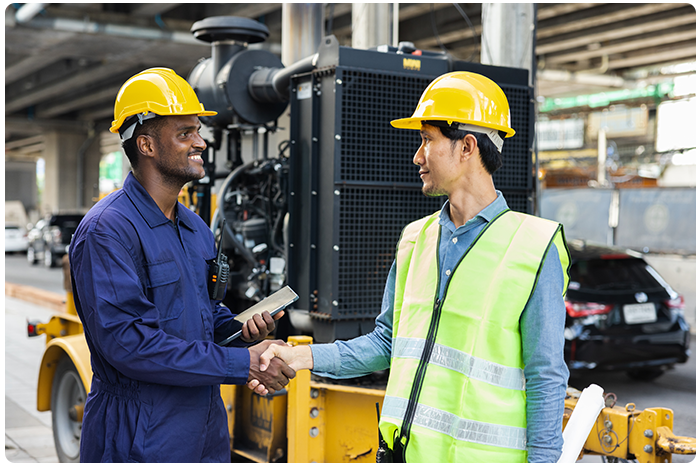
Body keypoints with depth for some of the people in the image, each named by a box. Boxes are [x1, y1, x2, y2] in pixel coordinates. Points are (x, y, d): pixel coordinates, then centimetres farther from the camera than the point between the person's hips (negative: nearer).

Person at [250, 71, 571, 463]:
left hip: (482, 452, -5)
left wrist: (543, 457, -10)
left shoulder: (534, 249, -9)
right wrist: (302, 357, 2)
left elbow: (546, 377, -8)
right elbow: (386, 343, 12)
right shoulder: (415, 240, 8)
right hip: (406, 448, 5)